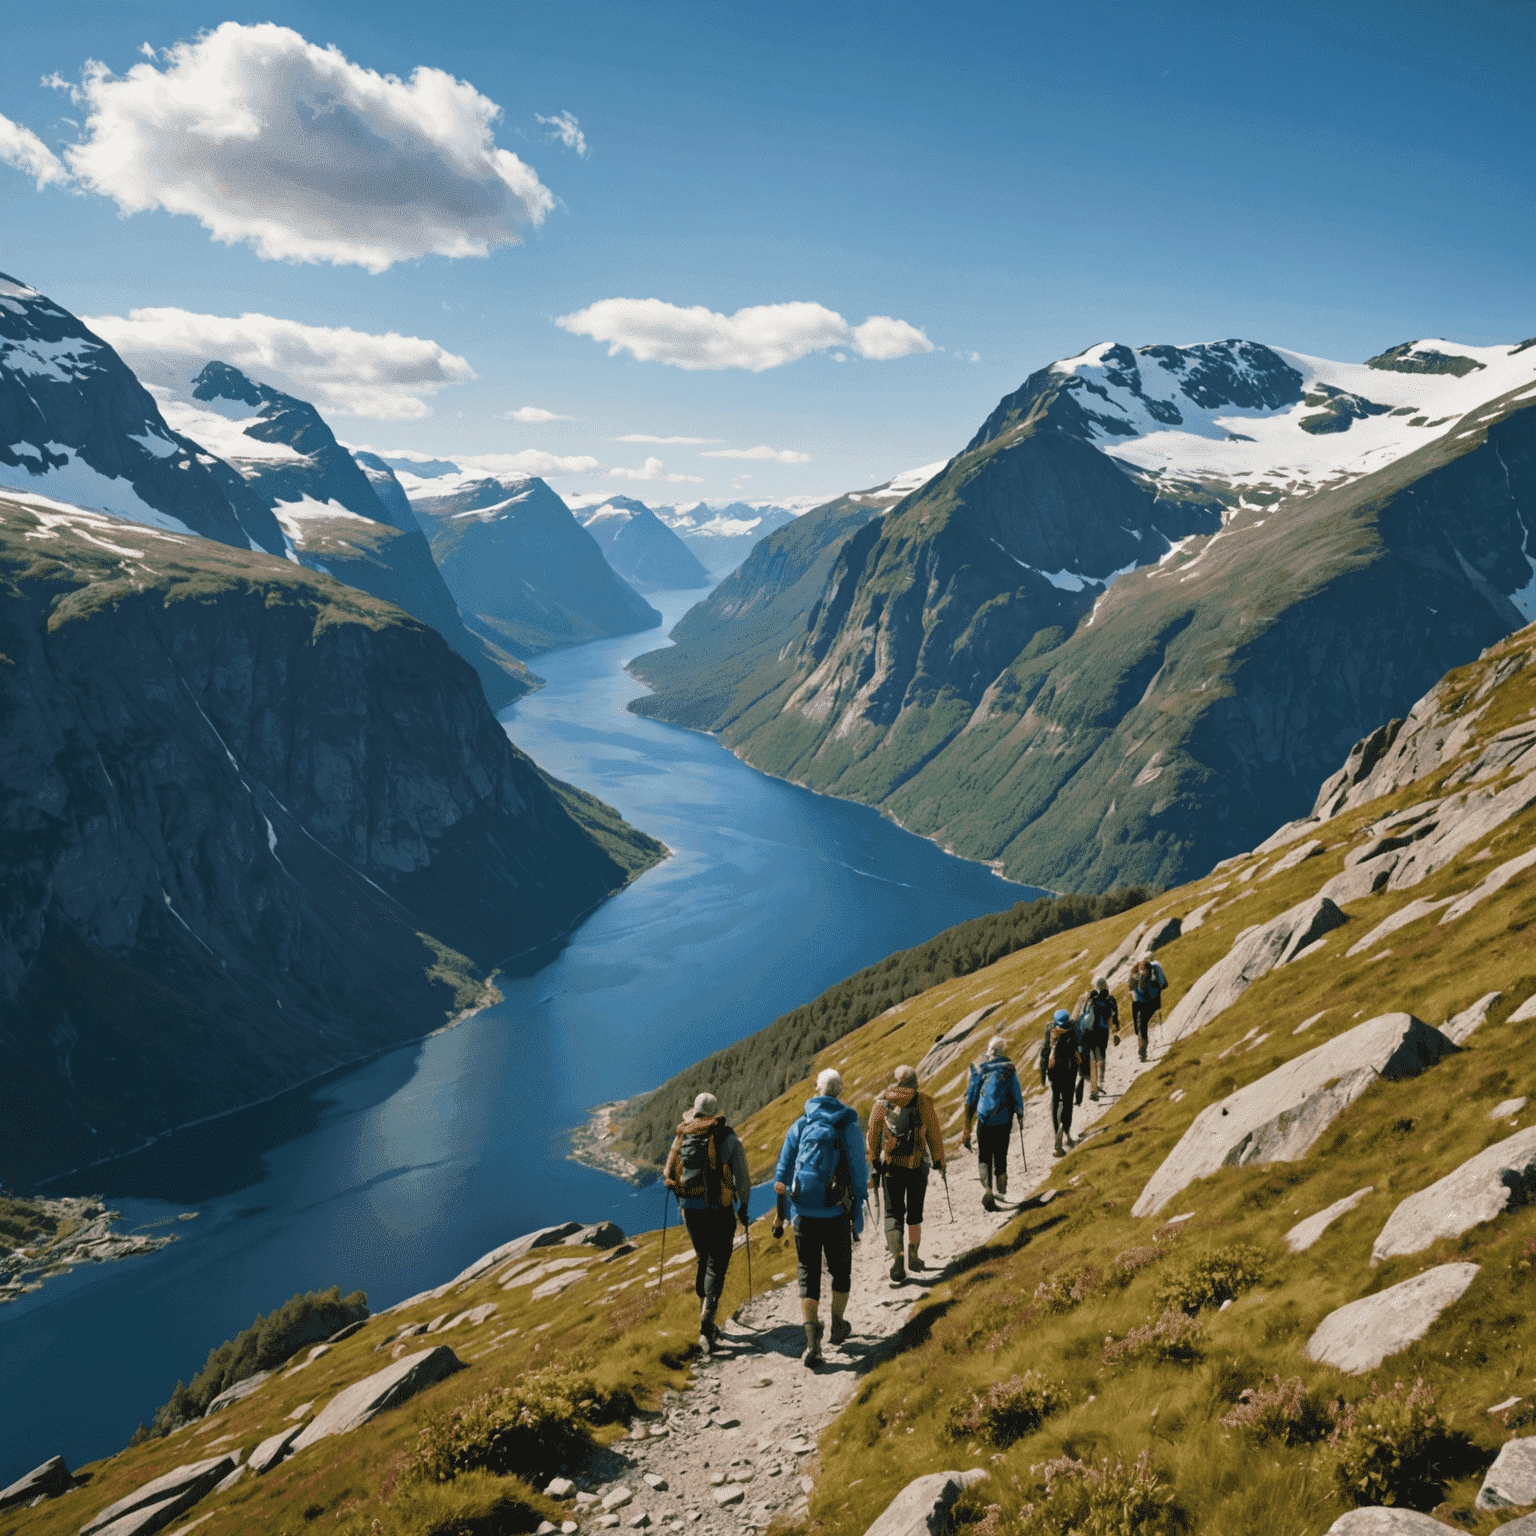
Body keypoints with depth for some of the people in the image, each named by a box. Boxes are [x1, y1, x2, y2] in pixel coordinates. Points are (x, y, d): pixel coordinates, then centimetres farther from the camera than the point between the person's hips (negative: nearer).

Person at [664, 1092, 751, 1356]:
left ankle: (707, 1322, 26)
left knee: (703, 1260, 21)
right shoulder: (729, 1140, -5)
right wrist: (743, 1206, 10)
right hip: (720, 1211, -4)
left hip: (690, 1209, 4)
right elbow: (742, 1179, -6)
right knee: (717, 1266, 0)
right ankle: (706, 1323, -18)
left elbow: (668, 1173, 10)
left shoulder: (681, 1138, 3)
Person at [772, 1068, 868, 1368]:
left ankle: (812, 1337, -9)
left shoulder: (800, 1126, 4)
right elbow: (859, 1172, -3)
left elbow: (783, 1171, 6)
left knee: (808, 1273, 5)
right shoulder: (849, 1127, -2)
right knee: (840, 1268, 19)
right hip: (836, 1213, -1)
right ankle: (837, 1325, 32)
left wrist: (780, 1211, 14)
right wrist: (859, 1213, 5)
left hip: (804, 1213, 1)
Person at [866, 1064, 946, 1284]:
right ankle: (913, 1256, 22)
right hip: (917, 1166, 0)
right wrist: (938, 1160, 12)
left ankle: (896, 1255, -13)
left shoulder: (881, 1103, -3)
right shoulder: (923, 1102, -7)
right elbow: (934, 1134, -1)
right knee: (915, 1212, 17)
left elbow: (873, 1134, 4)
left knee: (893, 1212, 5)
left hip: (891, 1166, 0)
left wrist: (874, 1159, 17)